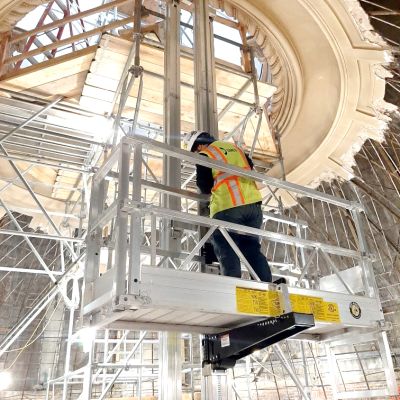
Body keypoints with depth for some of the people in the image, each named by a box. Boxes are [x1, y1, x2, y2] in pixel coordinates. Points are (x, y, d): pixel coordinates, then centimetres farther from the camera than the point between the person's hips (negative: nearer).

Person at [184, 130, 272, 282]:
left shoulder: (204, 156, 2)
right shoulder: (234, 147, 19)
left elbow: (204, 187, -2)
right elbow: (250, 165, 26)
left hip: (226, 208, -6)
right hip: (253, 203, 6)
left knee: (227, 252, 1)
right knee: (252, 248, 13)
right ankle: (267, 284, 6)